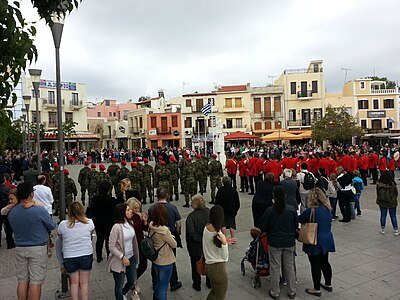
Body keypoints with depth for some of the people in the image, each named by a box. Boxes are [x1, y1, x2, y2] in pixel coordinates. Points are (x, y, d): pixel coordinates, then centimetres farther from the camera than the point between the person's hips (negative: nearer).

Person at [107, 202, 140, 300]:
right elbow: (111, 246, -19)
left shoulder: (130, 223, -2)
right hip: (119, 261, -7)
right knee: (119, 285, 11)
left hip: (131, 258, 7)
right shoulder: (116, 227, -23)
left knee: (132, 281, 21)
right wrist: (122, 257, -20)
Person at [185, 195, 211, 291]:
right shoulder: (209, 212, -11)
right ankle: (209, 282, 38)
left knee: (195, 265, 16)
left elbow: (191, 232, -30)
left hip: (196, 246, -4)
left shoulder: (191, 216, -23)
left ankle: (197, 284, 28)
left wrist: (199, 239, -19)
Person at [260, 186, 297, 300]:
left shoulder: (270, 210, -15)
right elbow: (296, 226, 4)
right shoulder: (292, 209, -7)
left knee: (275, 267, 9)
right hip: (289, 243, 3)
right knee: (289, 266, 15)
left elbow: (263, 228, -8)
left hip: (274, 243, -2)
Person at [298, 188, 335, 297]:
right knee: (325, 262, 21)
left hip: (315, 242, -7)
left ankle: (317, 289, 16)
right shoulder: (327, 209, 0)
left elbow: (299, 220, -9)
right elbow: (329, 224, 10)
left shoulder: (311, 211, -21)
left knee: (315, 265, 5)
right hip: (327, 240, 7)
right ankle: (328, 284, 36)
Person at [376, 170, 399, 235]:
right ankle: (396, 230, 20)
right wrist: (393, 199, 14)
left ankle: (382, 229, 22)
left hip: (382, 202, 2)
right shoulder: (392, 184, -19)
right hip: (392, 203, -1)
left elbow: (377, 193, -4)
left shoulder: (379, 184, -15)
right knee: (393, 216, 12)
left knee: (383, 215, 14)